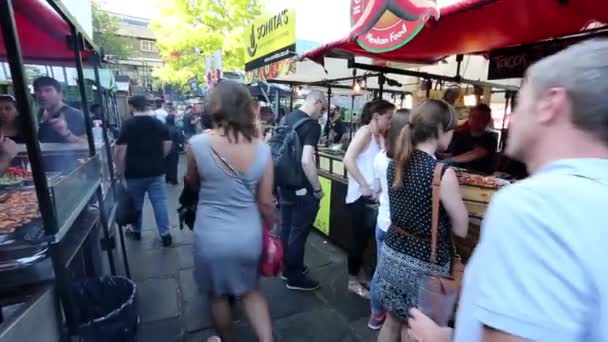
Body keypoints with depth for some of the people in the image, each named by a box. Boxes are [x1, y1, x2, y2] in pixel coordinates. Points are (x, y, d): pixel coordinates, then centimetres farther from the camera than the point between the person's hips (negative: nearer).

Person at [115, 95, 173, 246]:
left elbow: (120, 149, -14)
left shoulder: (128, 124, -9)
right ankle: (165, 234, 5)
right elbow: (168, 144, 5)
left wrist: (120, 170, -3)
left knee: (136, 204, 15)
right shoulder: (158, 123, 3)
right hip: (156, 171, 3)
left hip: (134, 172, -2)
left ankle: (135, 231, 32)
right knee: (160, 202, 4)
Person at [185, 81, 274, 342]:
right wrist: (270, 230, 11)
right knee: (251, 290, 26)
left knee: (217, 295, 24)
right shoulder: (262, 149, -11)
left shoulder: (198, 145, -16)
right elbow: (266, 202, -5)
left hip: (211, 237, -1)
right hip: (249, 234, 2)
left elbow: (192, 183, 3)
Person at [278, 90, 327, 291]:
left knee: (286, 229, 19)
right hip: (302, 190, -8)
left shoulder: (286, 119, 7)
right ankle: (295, 277, 23)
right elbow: (306, 162, -30)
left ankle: (288, 268, 37)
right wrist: (318, 189, -17)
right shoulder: (312, 125, -19)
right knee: (298, 233, 6)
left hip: (284, 185, 8)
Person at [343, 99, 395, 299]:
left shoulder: (381, 136, 13)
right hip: (361, 197, -8)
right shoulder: (365, 131, -11)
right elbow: (348, 159, -23)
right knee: (360, 239, 4)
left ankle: (359, 274, 36)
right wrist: (364, 186, -23)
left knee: (366, 239, 18)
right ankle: (353, 281, 23)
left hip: (375, 197, 8)